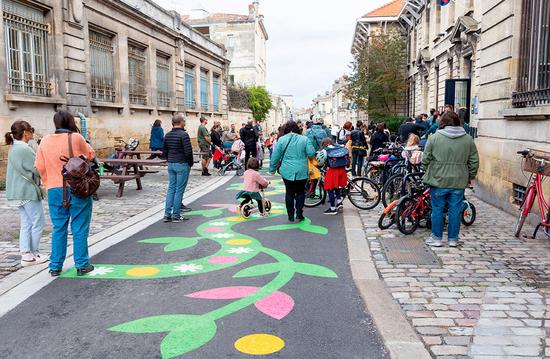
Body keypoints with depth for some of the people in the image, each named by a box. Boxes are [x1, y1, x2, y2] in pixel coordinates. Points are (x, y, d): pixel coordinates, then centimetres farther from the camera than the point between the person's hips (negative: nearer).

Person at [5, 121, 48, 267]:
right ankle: (33, 254, 9)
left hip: (17, 193, 10)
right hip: (28, 191, -10)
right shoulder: (24, 149, -17)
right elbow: (38, 169, -17)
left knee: (26, 223, 12)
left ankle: (25, 254, 13)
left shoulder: (14, 148, 14)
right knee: (37, 223, 1)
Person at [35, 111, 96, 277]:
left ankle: (55, 266, 18)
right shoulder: (76, 138, -10)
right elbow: (91, 155, 5)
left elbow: (40, 167, 6)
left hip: (55, 190, 4)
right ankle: (82, 265, 12)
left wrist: (49, 184, 17)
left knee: (58, 229, 13)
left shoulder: (45, 141, 2)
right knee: (79, 228, 6)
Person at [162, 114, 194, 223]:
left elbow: (164, 151, 12)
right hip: (182, 165, -7)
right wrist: (190, 163, -3)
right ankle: (176, 216, 3)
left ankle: (167, 215, 12)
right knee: (179, 190, -1)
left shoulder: (168, 135, 9)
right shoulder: (183, 134, -14)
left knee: (171, 188, 12)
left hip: (171, 164, 7)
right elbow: (188, 151, -18)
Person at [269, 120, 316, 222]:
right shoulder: (304, 139, -5)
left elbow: (275, 156, -1)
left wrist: (272, 168, 12)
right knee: (300, 192, 15)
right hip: (301, 172, 0)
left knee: (289, 193, 11)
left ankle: (291, 216, 15)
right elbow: (311, 153, -7)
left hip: (287, 171, 0)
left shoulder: (281, 140, -4)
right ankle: (299, 214, 11)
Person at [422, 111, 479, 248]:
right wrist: (470, 176, 20)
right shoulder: (468, 139, 4)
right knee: (455, 210, 9)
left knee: (437, 210, 7)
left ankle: (436, 238, 14)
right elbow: (474, 162, 7)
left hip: (439, 181, -2)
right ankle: (453, 239, 17)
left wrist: (430, 172, 13)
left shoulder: (434, 138, -6)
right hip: (459, 182, 2)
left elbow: (426, 160, -4)